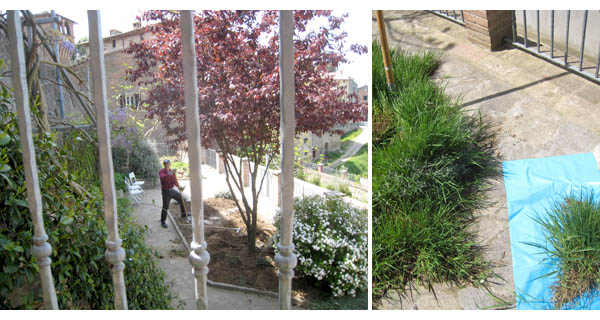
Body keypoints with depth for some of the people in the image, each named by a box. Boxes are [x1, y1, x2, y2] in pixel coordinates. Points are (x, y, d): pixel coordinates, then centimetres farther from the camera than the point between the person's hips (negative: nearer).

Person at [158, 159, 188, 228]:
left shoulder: (172, 171, 1)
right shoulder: (161, 172, -15)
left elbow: (175, 181, -3)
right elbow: (163, 178, -38)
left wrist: (179, 186, -21)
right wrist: (170, 173, -51)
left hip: (172, 190, 6)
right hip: (166, 191, -6)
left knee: (181, 200, 14)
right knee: (165, 207, -7)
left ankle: (184, 214, 35)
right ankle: (163, 222, 10)